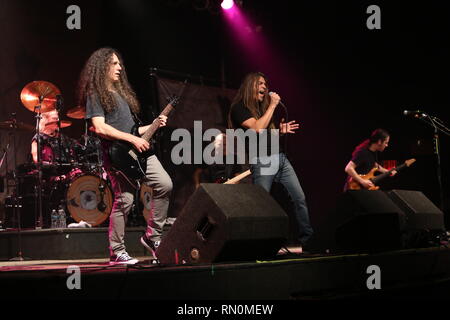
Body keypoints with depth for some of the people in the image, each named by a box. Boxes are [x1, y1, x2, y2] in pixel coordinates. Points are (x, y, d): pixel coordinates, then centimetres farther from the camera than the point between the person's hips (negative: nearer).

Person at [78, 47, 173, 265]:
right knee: (125, 199, -12)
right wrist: (133, 139, -17)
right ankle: (116, 253, 0)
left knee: (165, 185, -5)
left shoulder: (121, 92, 25)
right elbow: (99, 128, -14)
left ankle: (152, 236, 7)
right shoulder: (95, 95, -2)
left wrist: (152, 126, 13)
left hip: (139, 150, 8)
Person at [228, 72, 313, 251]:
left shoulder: (262, 107, 22)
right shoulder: (239, 108, -2)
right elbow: (258, 128, -17)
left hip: (280, 157, 7)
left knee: (299, 198, -1)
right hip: (262, 161, -7)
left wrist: (281, 131, 11)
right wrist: (272, 105, -11)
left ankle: (308, 239, 2)